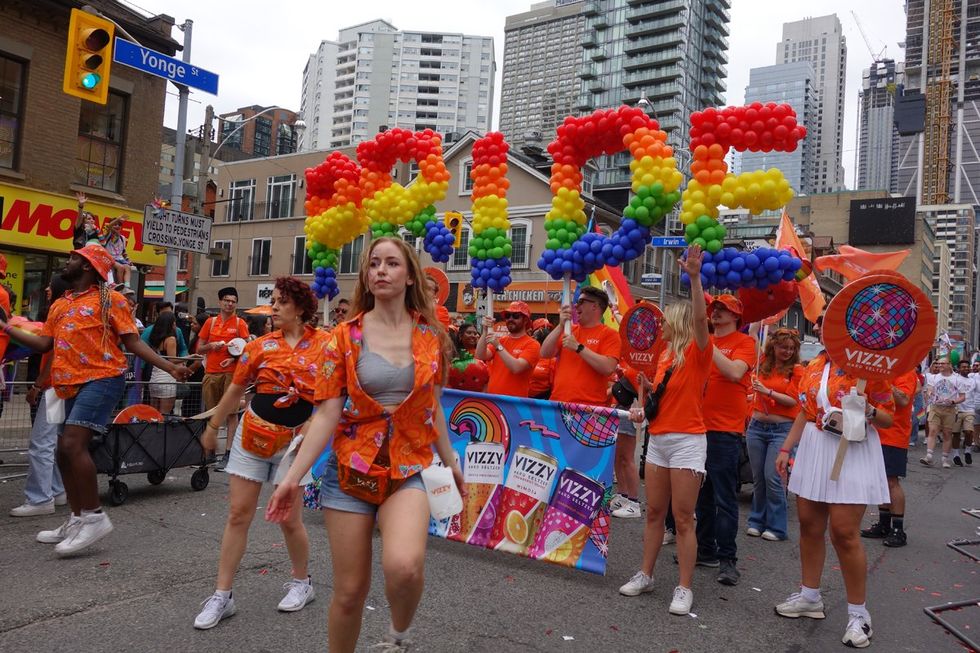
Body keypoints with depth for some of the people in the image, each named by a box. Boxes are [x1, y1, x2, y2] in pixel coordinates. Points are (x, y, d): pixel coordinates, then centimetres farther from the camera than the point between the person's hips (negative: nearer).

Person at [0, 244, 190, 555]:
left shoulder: (110, 299, -2)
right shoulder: (59, 305, 19)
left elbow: (133, 342, -5)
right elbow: (44, 343, 15)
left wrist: (170, 367, -16)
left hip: (102, 379, -8)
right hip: (72, 385, 8)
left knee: (73, 444, -20)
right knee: (65, 451, 11)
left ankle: (94, 516, -10)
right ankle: (77, 520, 25)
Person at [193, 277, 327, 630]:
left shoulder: (323, 343, -5)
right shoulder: (261, 345, 1)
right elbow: (236, 389, 12)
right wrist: (212, 426, 18)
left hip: (292, 442, -2)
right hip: (252, 436, 2)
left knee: (289, 518, 3)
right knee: (238, 513, 4)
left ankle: (302, 582, 28)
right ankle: (222, 595, 16)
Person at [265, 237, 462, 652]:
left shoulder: (430, 335, 2)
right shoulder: (345, 336, -2)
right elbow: (327, 413, -6)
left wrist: (450, 462, 19)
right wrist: (294, 476, -14)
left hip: (409, 469, 0)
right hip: (350, 468, 0)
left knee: (404, 567, -26)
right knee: (350, 591, 5)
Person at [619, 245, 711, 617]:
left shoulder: (698, 352, -8)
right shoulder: (666, 355, 12)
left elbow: (701, 317, -27)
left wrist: (695, 277, -36)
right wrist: (642, 409, 5)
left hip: (687, 440, -7)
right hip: (658, 439, 7)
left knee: (683, 518, -2)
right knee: (654, 511, 13)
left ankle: (684, 588, 7)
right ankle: (645, 574, 23)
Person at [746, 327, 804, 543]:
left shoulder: (796, 370, -3)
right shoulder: (764, 364, 7)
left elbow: (793, 400, -11)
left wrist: (768, 391, -18)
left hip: (781, 429, -4)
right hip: (757, 426, 4)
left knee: (772, 477, -9)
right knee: (758, 477, 10)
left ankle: (776, 527, 4)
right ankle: (757, 521, 23)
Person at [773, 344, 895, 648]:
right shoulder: (815, 364, 10)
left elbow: (888, 418, -4)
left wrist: (869, 411, -26)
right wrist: (786, 449, 14)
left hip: (853, 453, -6)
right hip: (814, 449, 6)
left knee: (844, 532, -7)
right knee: (809, 524, 10)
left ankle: (858, 613, 10)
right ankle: (809, 596, 26)